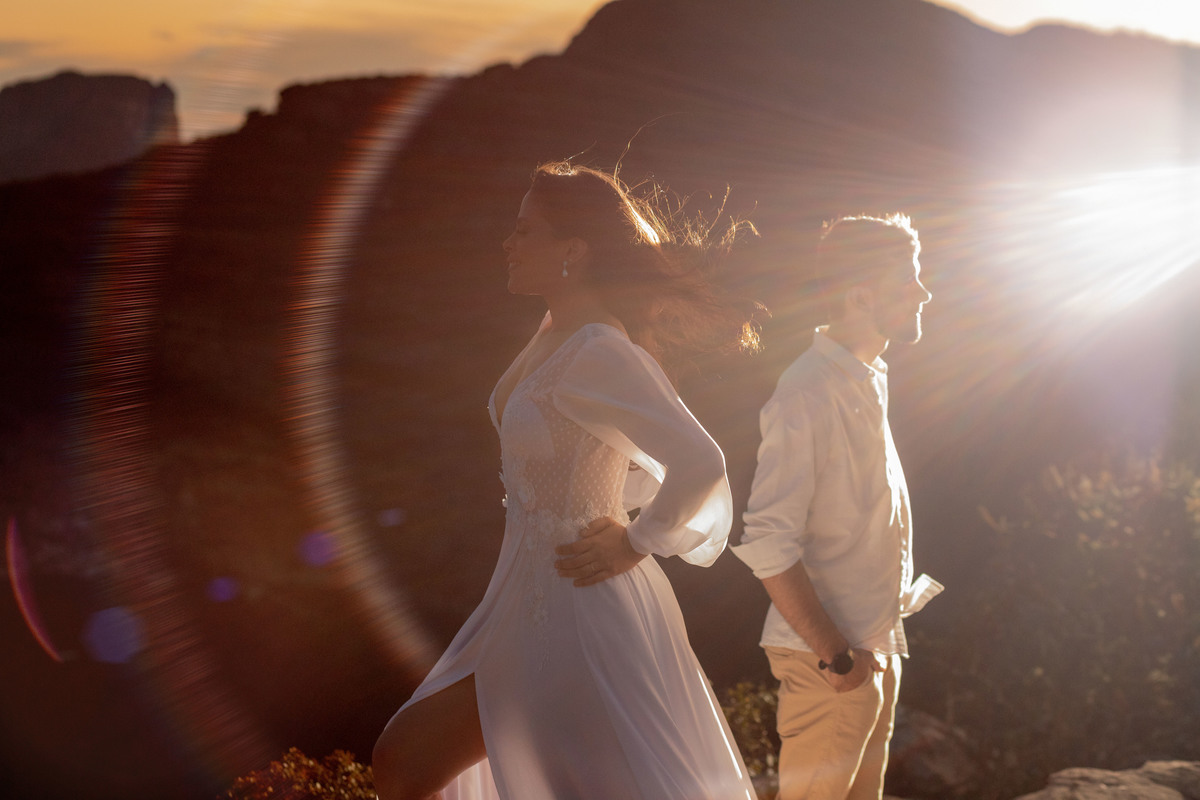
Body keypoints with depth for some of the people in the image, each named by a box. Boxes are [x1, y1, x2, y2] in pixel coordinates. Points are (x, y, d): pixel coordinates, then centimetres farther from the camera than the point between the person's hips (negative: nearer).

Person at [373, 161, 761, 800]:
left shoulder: (598, 355, -23)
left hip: (580, 619, -10)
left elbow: (701, 464, -31)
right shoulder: (556, 334, 7)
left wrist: (637, 542, -17)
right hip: (534, 602, 10)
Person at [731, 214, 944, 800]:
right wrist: (837, 656, -21)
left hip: (875, 647, 9)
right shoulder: (809, 393, -18)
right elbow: (767, 542, -24)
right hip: (828, 661, -9)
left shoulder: (867, 383, 12)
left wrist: (879, 643, 17)